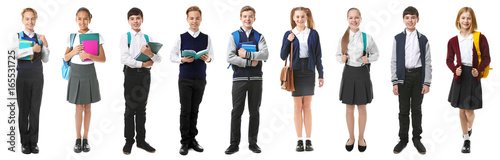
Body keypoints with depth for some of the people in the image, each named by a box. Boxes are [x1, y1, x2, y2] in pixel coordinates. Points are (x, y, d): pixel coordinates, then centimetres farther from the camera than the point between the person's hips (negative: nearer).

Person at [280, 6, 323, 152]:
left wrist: (321, 75, 3)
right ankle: (299, 141, 7)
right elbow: (283, 56, 2)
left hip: (309, 71, 0)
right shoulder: (289, 34, 4)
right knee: (297, 107, 2)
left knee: (307, 107, 2)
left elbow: (318, 56, 6)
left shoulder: (313, 34, 5)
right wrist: (288, 41, -11)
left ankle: (308, 140, 7)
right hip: (295, 71, 0)